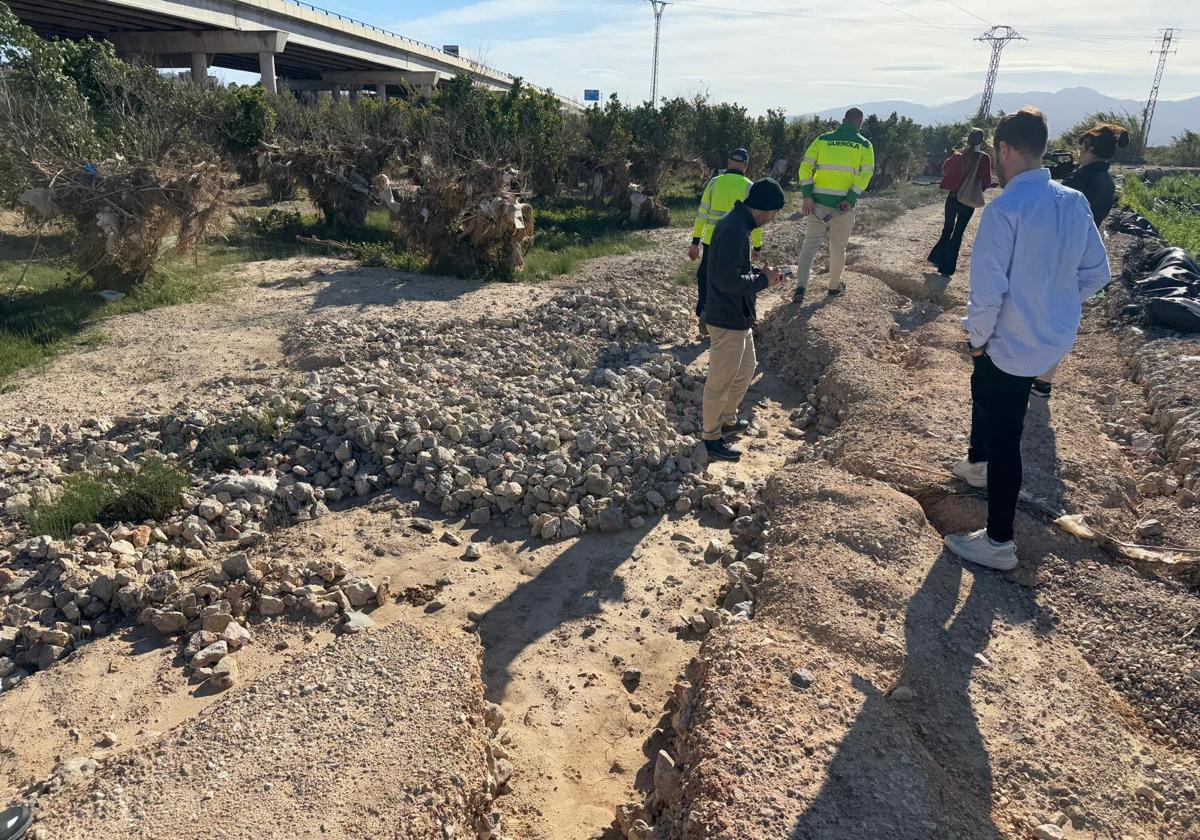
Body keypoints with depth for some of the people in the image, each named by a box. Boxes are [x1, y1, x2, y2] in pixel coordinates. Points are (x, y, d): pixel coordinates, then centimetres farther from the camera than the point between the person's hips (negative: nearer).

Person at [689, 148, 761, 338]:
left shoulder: (714, 182, 0)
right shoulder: (749, 187, -2)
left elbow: (702, 213, 0)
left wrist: (695, 242, 5)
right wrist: (757, 247, 10)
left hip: (712, 242, 0)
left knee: (704, 277, 17)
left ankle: (703, 311, -3)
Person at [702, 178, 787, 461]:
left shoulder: (737, 223, 8)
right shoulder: (734, 231, -24)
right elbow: (729, 281, -29)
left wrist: (762, 272, 4)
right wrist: (764, 280, -15)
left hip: (740, 318, 11)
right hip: (727, 321, -11)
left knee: (746, 368, 25)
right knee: (720, 381, 3)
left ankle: (728, 420, 41)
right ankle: (712, 437, 18)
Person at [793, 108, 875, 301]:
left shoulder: (822, 139, 7)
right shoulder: (864, 145, 4)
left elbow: (805, 166, -3)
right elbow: (866, 175, -9)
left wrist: (807, 195, -6)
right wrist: (850, 199, -14)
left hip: (819, 201, 1)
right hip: (844, 204, -1)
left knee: (811, 243, 6)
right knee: (838, 247, 14)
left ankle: (801, 286, -8)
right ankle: (834, 286, 28)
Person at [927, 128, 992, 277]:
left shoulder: (958, 155, -1)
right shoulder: (984, 158, -10)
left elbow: (944, 169, 15)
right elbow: (987, 182, -10)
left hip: (952, 197, 3)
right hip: (969, 200, -3)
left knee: (947, 229, 20)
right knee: (958, 234, 3)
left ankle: (937, 258, 27)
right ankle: (947, 269, 4)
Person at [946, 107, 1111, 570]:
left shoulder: (1004, 209, -23)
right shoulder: (1074, 202, 0)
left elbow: (987, 290, -23)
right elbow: (1096, 273, 8)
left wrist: (976, 339, -8)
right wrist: (1053, 306, 16)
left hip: (1013, 343, -8)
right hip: (1056, 337, 8)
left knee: (1003, 436, 3)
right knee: (985, 390, 31)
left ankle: (998, 543, 16)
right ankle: (978, 464, 55)